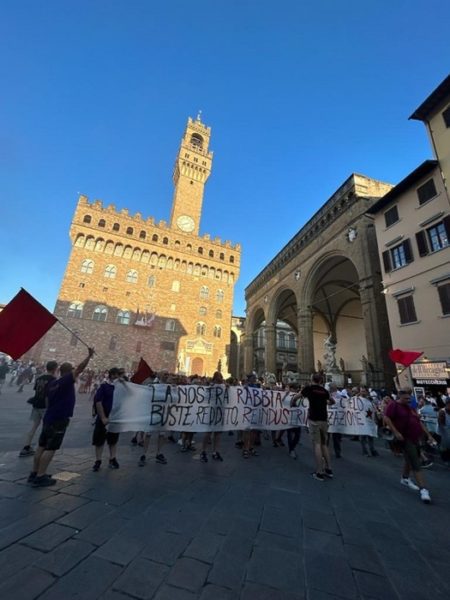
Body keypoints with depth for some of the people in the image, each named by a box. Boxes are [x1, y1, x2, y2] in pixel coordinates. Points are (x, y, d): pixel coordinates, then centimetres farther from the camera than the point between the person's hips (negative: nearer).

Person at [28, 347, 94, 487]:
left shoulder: (52, 383, 11)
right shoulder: (67, 380, -14)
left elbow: (48, 401, 22)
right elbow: (80, 369, -21)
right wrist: (90, 356, -16)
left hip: (49, 418, 9)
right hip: (59, 420, -9)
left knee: (42, 446, 15)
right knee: (50, 449, -2)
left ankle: (34, 473, 23)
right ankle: (40, 477, 2)